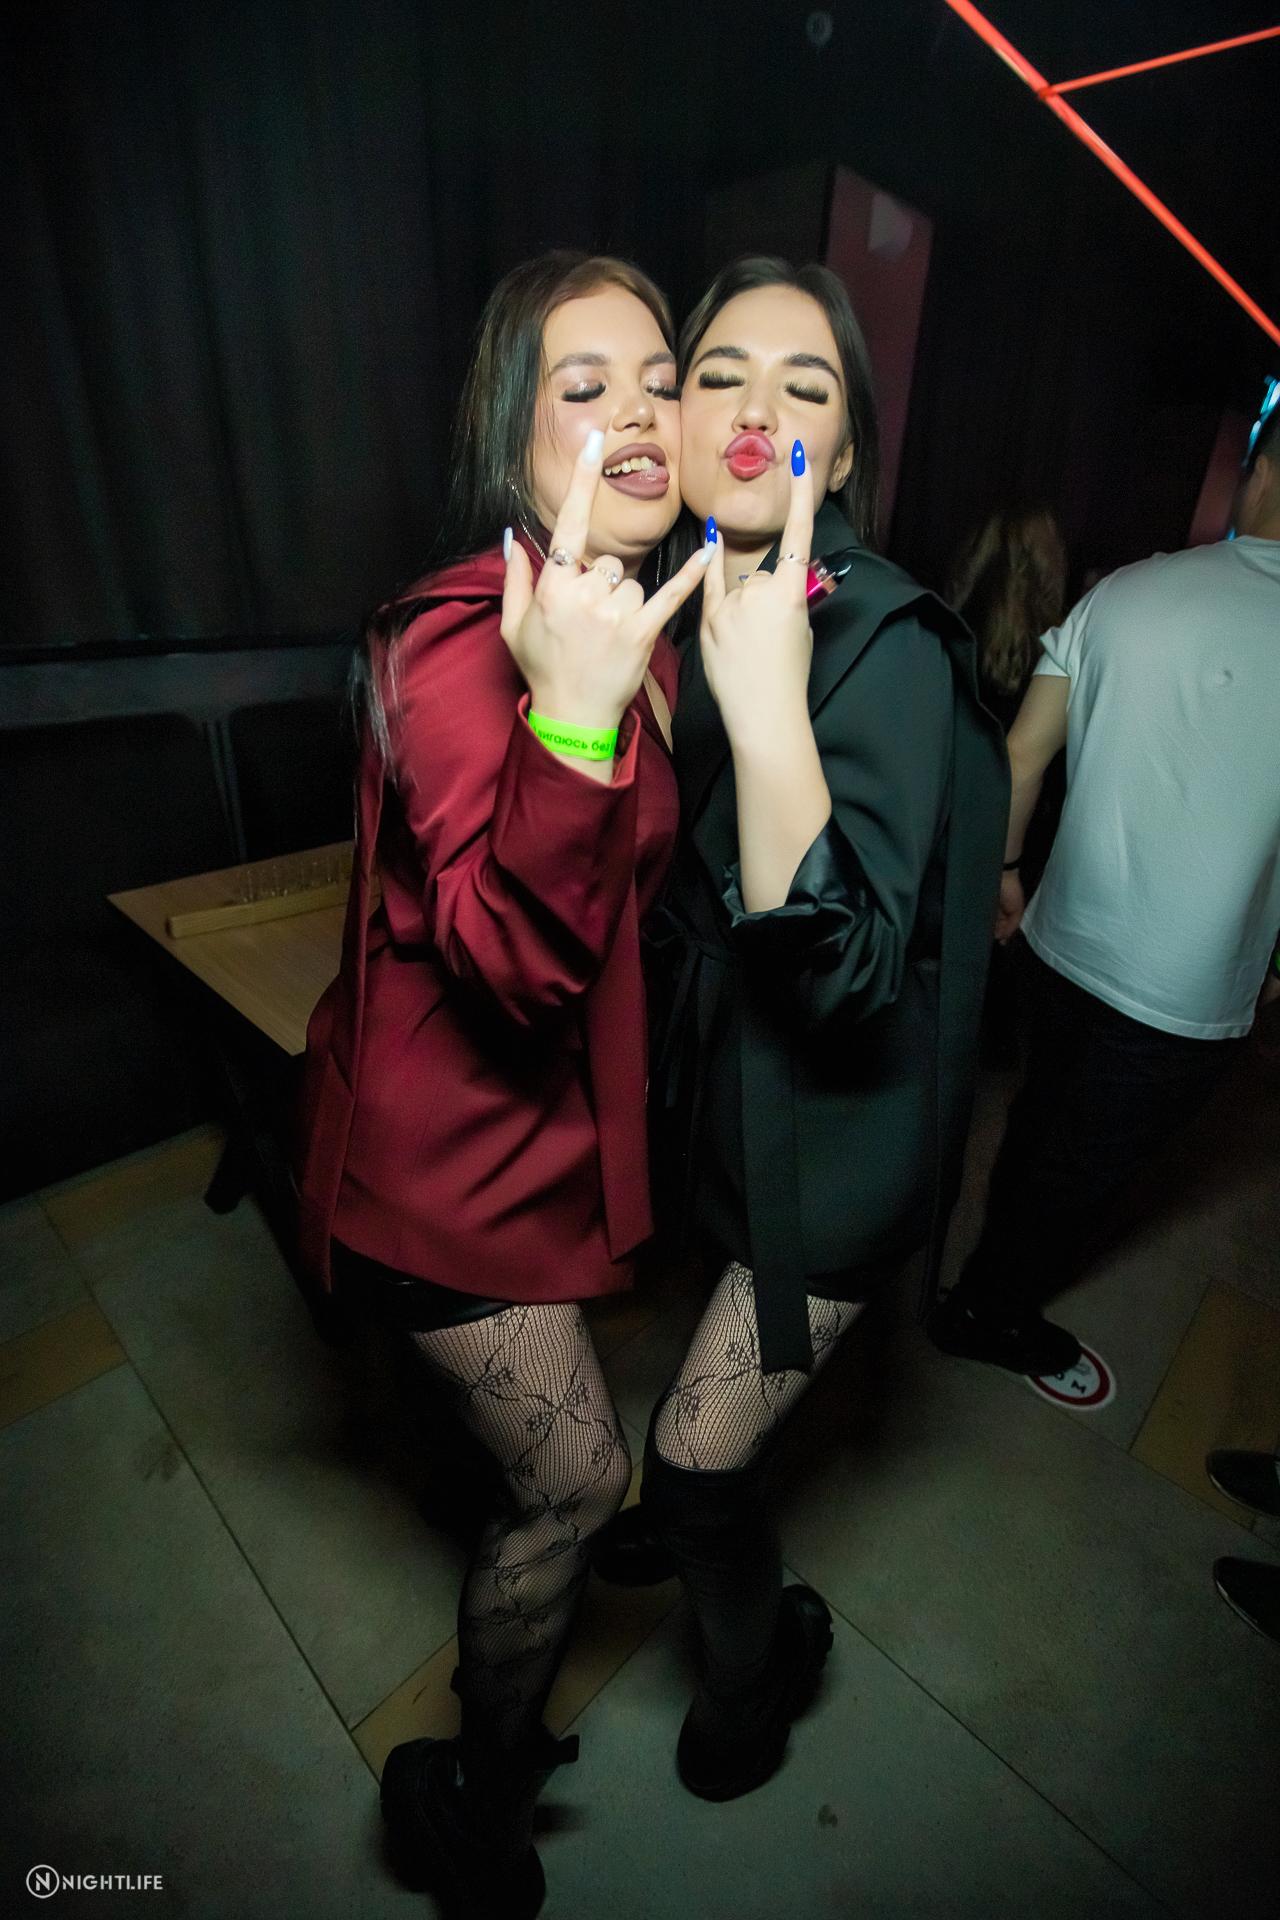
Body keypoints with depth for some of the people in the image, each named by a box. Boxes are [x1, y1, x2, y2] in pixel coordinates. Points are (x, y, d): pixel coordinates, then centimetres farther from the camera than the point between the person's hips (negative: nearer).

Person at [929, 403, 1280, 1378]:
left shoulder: (1124, 591, -4)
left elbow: (1023, 751, -1)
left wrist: (1002, 870, 13)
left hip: (1065, 939, 4)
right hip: (1183, 1000, -4)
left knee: (1041, 1115, 26)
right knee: (1086, 1169, 16)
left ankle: (1003, 1255, 51)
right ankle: (991, 1312, 37)